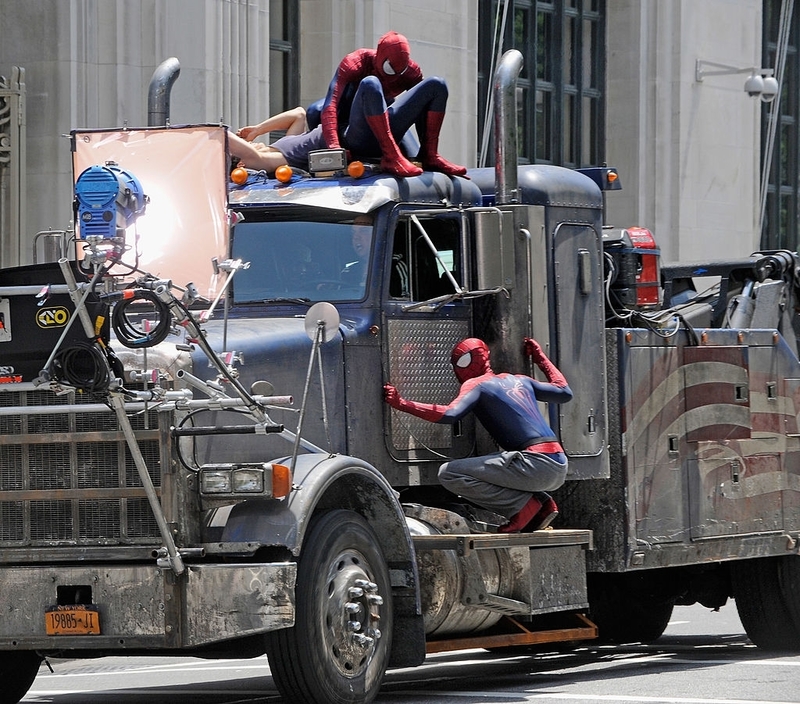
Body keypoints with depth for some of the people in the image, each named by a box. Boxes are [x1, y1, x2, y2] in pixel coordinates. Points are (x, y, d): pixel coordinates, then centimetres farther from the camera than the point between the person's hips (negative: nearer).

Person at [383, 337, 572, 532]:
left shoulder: (477, 384, 3)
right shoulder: (520, 380, 23)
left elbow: (449, 414, -13)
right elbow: (565, 393, 33)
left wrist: (402, 404, -9)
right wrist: (540, 358, 45)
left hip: (535, 464, -8)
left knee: (449, 473, -8)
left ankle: (525, 504, -10)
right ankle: (541, 503, 9)